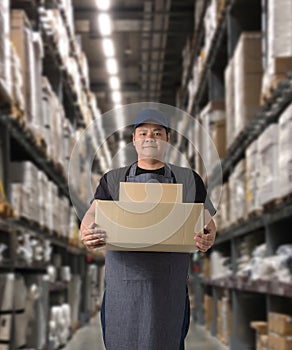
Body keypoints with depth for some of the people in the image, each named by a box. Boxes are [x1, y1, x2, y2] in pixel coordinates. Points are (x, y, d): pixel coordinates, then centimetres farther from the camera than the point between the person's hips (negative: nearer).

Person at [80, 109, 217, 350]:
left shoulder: (188, 180, 13)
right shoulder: (114, 180, 14)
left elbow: (208, 222, 8)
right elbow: (92, 215, 0)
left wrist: (208, 239, -17)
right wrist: (87, 234, -25)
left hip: (169, 287, 0)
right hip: (123, 283, 0)